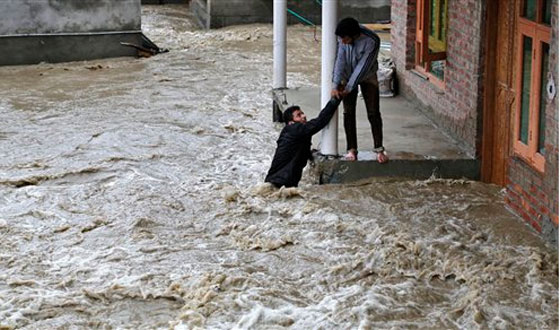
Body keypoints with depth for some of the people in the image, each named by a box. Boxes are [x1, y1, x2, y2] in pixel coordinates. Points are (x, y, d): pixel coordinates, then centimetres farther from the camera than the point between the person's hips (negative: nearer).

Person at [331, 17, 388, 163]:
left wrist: (349, 88, -25)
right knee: (349, 113, 2)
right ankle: (351, 149, 9)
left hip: (367, 77, -3)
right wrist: (336, 85, -28)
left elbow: (363, 66, -29)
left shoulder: (371, 41, -33)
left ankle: (379, 149, 5)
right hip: (348, 76, 3)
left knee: (373, 113, -3)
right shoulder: (343, 38, -22)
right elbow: (340, 60, -22)